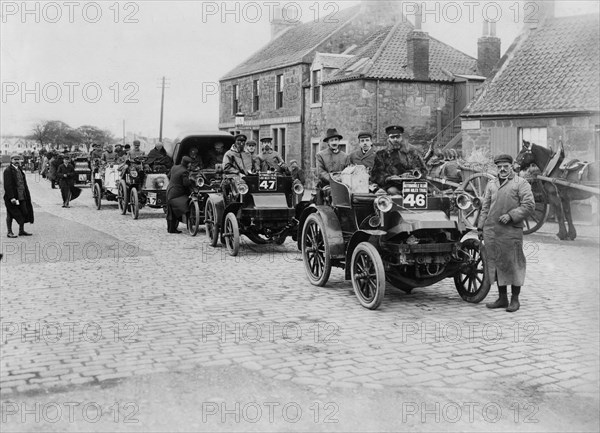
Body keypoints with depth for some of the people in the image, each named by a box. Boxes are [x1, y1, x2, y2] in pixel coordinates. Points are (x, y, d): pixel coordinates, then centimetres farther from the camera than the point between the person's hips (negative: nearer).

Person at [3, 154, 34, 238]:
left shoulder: (20, 169, 13)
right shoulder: (8, 171, -12)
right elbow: (7, 186, -17)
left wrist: (26, 195, 13)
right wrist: (11, 197, -22)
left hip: (21, 196, 8)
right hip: (12, 197, -8)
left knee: (24, 213, 10)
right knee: (10, 214, 3)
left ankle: (21, 230, 22)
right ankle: (9, 232, 11)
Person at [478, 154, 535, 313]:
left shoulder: (521, 183, 3)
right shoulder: (491, 184, 19)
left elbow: (529, 205, -5)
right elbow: (485, 207, 20)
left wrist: (511, 215, -15)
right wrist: (481, 227, 14)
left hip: (511, 230, -5)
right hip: (491, 231, 5)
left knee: (512, 264, -1)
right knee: (496, 264, 8)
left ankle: (515, 300, 9)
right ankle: (502, 298, 18)